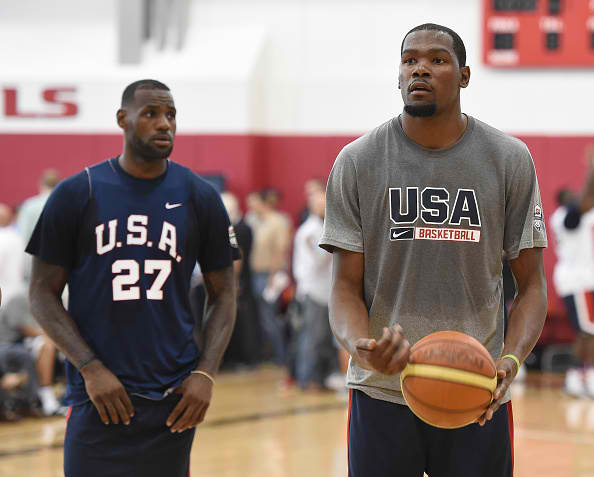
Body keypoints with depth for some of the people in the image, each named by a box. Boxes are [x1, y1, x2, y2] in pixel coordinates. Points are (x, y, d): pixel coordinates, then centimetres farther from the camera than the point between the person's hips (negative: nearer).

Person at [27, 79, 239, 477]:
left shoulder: (200, 198, 5)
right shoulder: (76, 195, 0)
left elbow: (223, 295, 10)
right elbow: (43, 293, 1)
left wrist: (206, 373, -4)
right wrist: (90, 368, -10)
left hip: (173, 399, 2)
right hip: (100, 399, -2)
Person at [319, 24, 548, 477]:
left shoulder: (510, 160, 0)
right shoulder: (358, 162, -1)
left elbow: (531, 284, 2)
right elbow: (346, 286, -1)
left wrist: (511, 359, -17)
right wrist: (360, 345, -23)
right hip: (382, 391, 0)